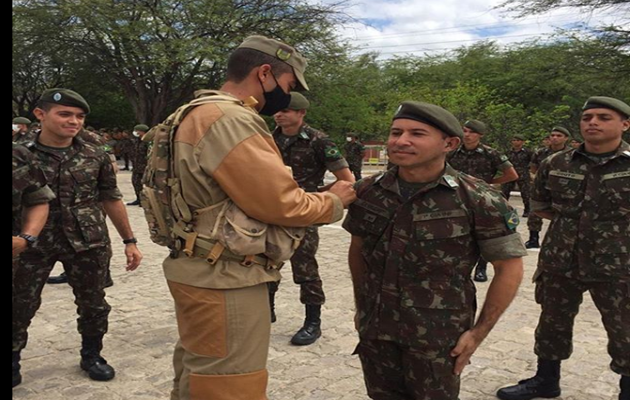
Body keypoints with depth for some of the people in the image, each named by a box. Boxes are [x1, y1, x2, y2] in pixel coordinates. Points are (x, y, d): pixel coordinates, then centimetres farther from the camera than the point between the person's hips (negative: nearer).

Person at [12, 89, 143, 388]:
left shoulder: (95, 157, 3)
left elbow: (111, 200, 8)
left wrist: (129, 241, 8)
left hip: (88, 243, 2)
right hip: (33, 243, -1)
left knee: (93, 304, 10)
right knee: (20, 305, 5)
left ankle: (91, 355, 31)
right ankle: (14, 359, 28)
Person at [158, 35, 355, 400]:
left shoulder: (207, 115, 14)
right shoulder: (230, 120, -20)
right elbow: (281, 204, -20)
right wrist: (334, 202, -3)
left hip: (209, 274, 11)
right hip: (226, 282, -11)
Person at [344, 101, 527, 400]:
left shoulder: (478, 200, -14)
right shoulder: (368, 191, -2)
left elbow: (509, 267, -8)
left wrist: (479, 332, -8)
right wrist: (361, 307, 11)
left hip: (438, 337, -4)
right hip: (374, 329, 4)